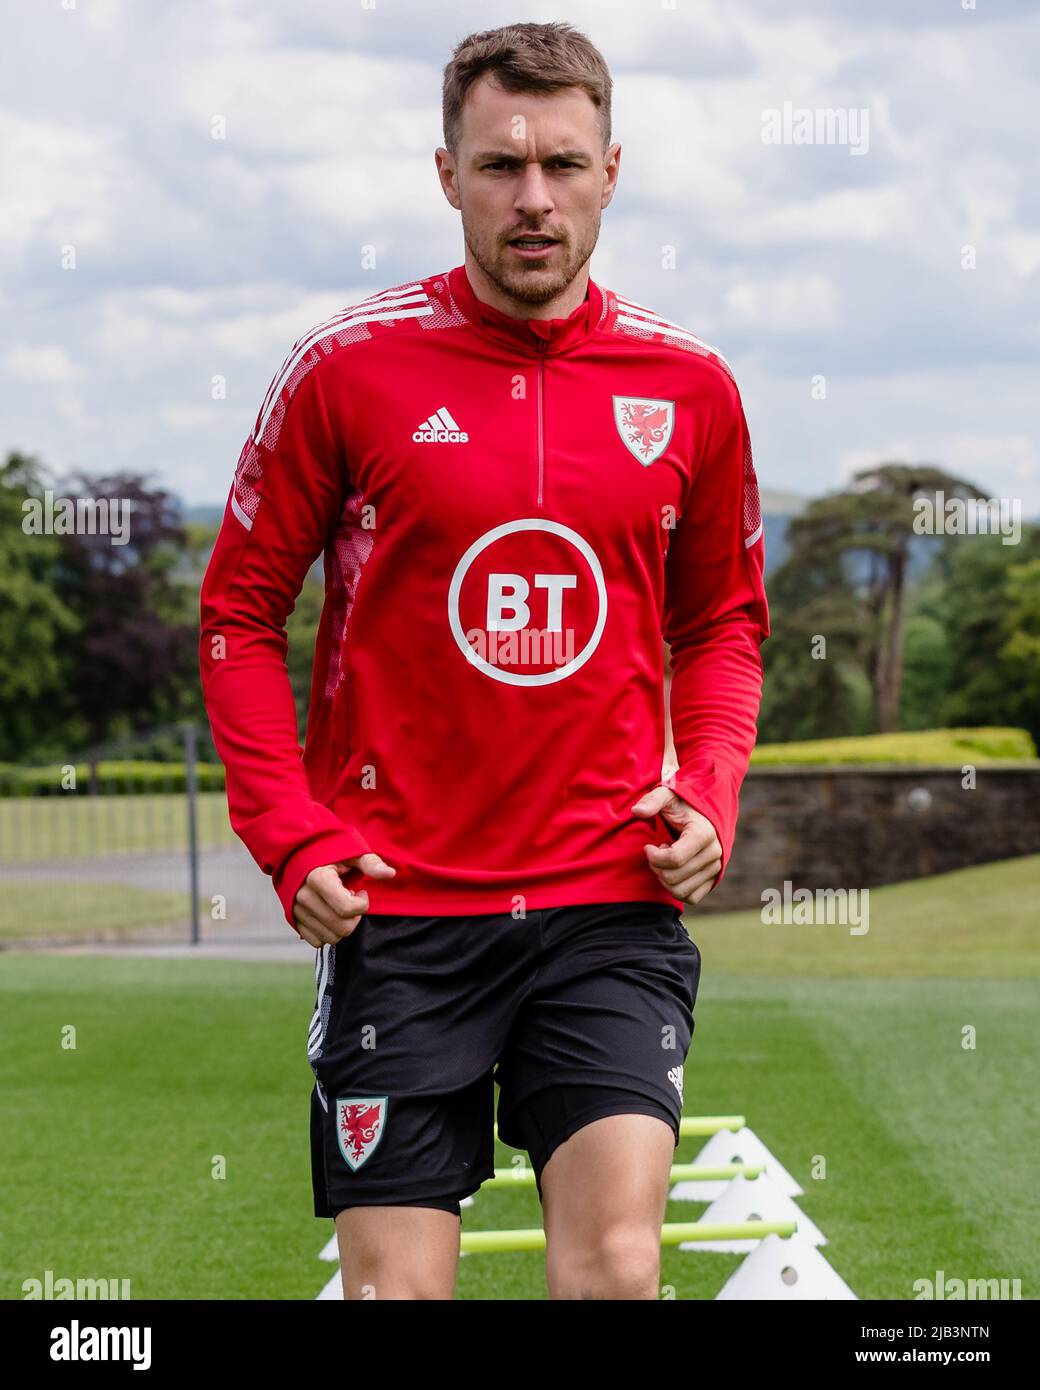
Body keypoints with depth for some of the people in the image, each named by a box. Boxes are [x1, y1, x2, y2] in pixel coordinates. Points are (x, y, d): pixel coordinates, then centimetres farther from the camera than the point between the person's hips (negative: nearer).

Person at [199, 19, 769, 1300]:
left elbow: (723, 621, 19)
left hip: (611, 904, 1)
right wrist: (291, 836, -5)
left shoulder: (688, 386, 5)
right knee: (394, 1286, -1)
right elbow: (240, 614, 5)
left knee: (616, 1263, -12)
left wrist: (708, 796, 2)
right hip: (396, 906, -1)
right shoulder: (349, 367, -2)